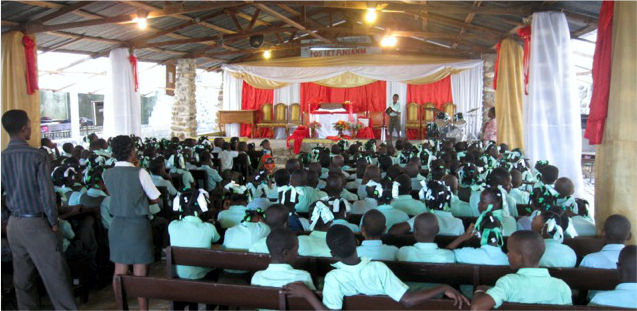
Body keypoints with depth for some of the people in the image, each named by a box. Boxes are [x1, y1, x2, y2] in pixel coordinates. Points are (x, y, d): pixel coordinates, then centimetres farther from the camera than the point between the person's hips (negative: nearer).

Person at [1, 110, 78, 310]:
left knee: (22, 278, 15)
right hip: (37, 225, -6)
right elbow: (47, 193, -15)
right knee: (55, 274, -1)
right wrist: (54, 223, -5)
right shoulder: (37, 156, -14)